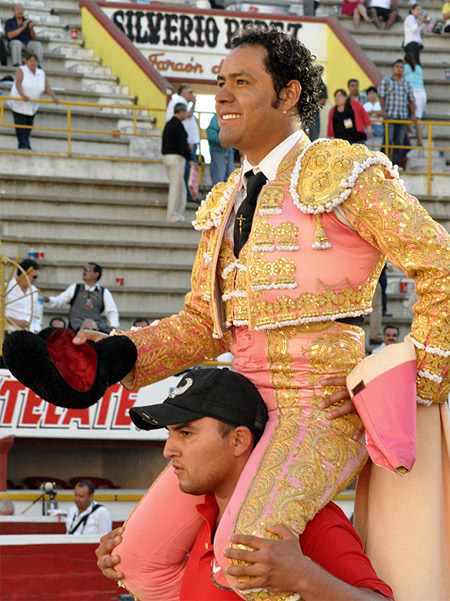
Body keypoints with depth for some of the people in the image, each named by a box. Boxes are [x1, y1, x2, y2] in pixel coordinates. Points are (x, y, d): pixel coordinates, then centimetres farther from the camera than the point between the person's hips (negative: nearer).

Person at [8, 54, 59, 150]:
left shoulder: (41, 74, 5)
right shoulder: (21, 70, -9)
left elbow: (47, 87, -5)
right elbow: (18, 83, -25)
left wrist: (53, 98, -23)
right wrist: (22, 95, -42)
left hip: (32, 106, 5)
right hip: (19, 104, -5)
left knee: (29, 127, 7)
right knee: (21, 126, -11)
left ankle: (26, 145, 17)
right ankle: (23, 145, -10)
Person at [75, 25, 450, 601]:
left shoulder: (342, 174, -7)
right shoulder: (226, 205, 18)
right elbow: (201, 326, 19)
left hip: (326, 413, -8)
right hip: (250, 411, 8)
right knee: (145, 552, 1)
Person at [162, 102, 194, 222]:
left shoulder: (168, 124, 17)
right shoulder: (178, 124, -12)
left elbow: (164, 144, 21)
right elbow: (183, 143, -17)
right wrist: (189, 159, -17)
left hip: (167, 157, 9)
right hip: (176, 157, -9)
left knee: (181, 188, 13)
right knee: (176, 187, -6)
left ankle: (179, 215, 11)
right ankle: (172, 216, -7)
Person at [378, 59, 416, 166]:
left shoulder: (407, 84, 16)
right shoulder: (386, 81, 6)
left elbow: (411, 101, 14)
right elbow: (381, 96, 0)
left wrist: (413, 115, 1)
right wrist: (383, 111, -13)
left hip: (403, 117, 4)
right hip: (389, 116, -4)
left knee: (399, 141, 1)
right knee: (388, 140, -11)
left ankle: (396, 164, 4)